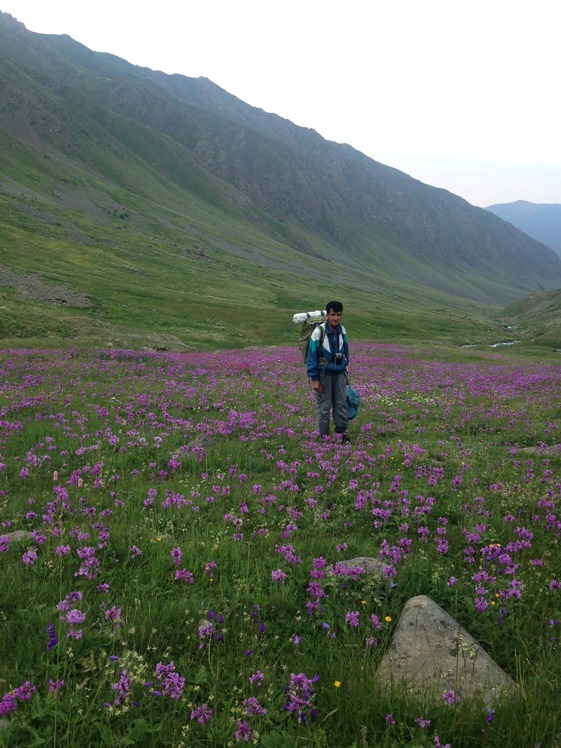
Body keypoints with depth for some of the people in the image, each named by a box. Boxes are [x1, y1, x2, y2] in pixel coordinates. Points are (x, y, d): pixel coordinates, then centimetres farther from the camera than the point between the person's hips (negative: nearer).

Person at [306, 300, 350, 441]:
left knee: (341, 404, 9)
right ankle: (323, 437, 11)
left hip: (339, 373, 5)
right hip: (324, 374, -5)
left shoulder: (342, 331, 0)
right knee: (324, 406, 1)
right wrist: (314, 379, -15)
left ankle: (342, 433, 20)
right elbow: (312, 355, -14)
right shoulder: (318, 332, -16)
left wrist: (345, 367, 17)